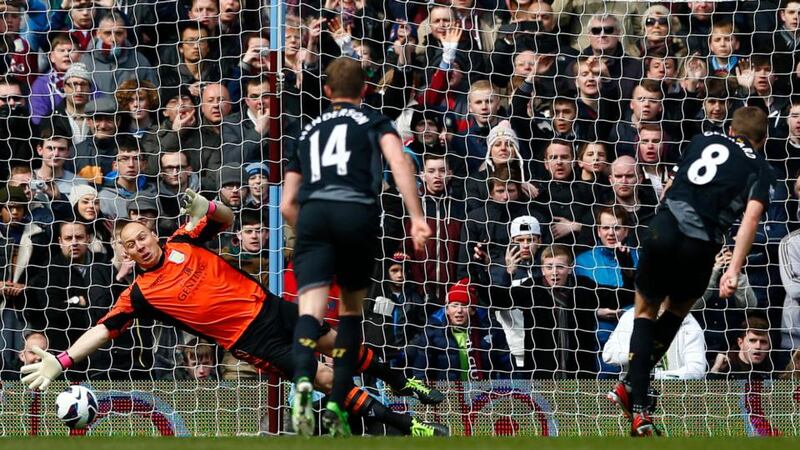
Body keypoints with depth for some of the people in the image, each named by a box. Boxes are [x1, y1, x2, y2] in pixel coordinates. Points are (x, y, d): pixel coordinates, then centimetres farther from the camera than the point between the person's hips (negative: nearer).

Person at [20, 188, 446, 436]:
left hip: (267, 306, 3)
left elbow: (227, 219, 9)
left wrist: (205, 207, -14)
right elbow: (103, 329, -11)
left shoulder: (182, 242, -1)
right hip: (249, 339, -3)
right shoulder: (140, 295, -8)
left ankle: (403, 383, 39)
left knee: (337, 344, 14)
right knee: (323, 376, -10)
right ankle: (407, 425, -4)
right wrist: (60, 361, -21)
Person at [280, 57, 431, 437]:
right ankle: (337, 405, 9)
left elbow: (287, 206, 29)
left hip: (312, 213, 1)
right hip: (358, 213, -1)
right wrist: (417, 218, -8)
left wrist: (310, 234, 45)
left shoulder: (309, 132, 30)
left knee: (310, 309, -13)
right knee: (351, 309, 18)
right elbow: (398, 162, -2)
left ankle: (303, 380, -43)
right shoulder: (374, 122, 21)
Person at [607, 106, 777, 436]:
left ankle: (638, 410, 5)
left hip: (664, 227, 1)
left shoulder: (703, 141, 21)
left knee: (646, 310, 18)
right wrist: (734, 270, -15)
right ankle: (631, 386, 17)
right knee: (678, 309, 26)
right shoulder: (761, 170, 11)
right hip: (701, 247, -1)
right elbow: (751, 216, -5)